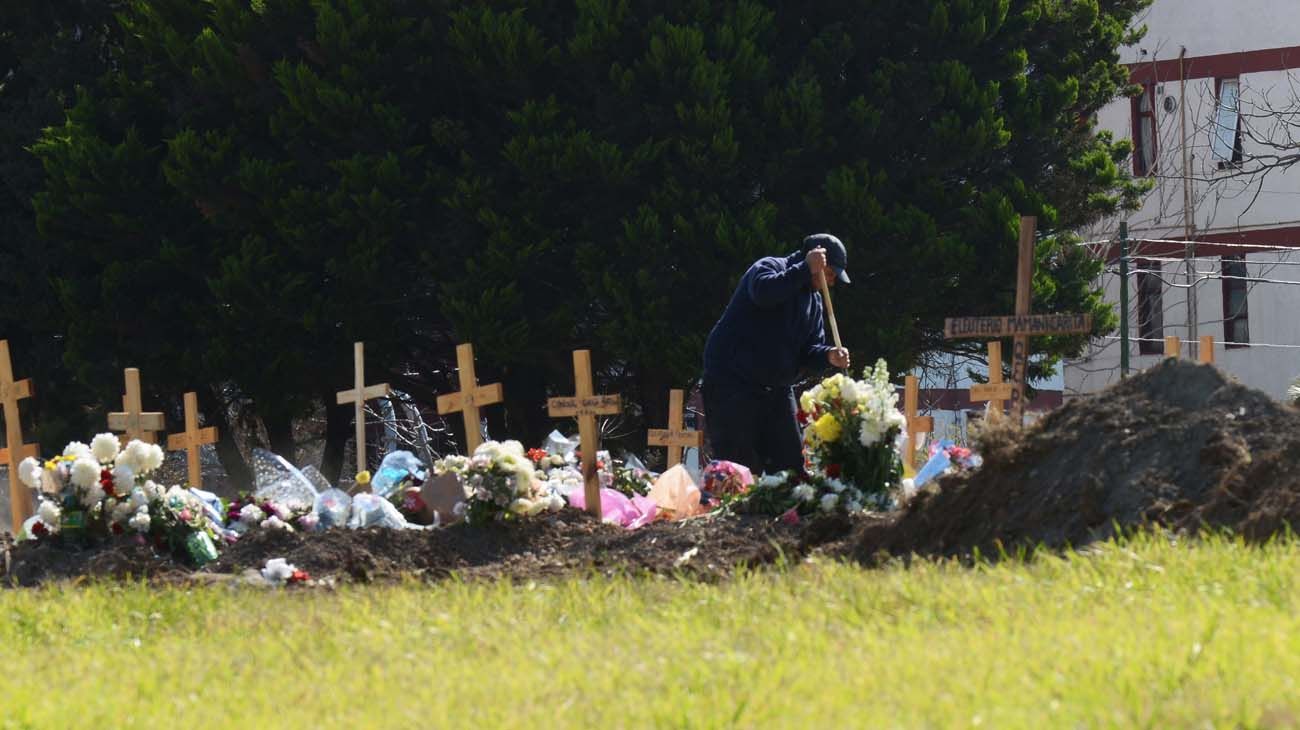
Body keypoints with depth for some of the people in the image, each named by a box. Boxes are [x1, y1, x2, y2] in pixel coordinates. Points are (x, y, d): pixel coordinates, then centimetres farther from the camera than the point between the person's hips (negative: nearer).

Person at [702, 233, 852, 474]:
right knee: (740, 467, -11)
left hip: (777, 389, 8)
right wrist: (806, 269, -24)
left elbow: (809, 350, 14)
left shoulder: (814, 300, 17)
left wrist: (828, 355, -9)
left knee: (792, 464, 4)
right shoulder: (769, 267, -6)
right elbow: (763, 292, -31)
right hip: (733, 384, -8)